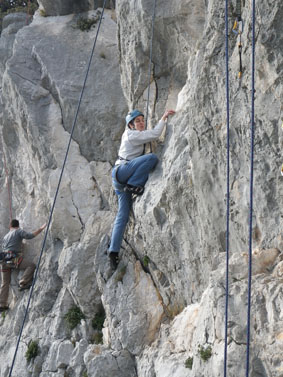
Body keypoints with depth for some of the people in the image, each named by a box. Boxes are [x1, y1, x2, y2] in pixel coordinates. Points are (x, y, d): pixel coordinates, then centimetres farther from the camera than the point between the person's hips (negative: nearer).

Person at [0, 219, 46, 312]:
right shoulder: (18, 231, 6)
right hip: (14, 258, -7)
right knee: (31, 266, -2)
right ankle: (23, 283, -15)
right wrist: (40, 229, 2)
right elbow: (29, 236, -6)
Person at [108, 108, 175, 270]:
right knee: (152, 157, -26)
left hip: (121, 180, 9)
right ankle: (133, 185, -23)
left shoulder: (138, 136, 23)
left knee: (123, 216, 1)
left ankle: (114, 251, -1)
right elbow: (155, 134, -13)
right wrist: (164, 118, -5)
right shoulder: (131, 134, -5)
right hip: (121, 171, -9)